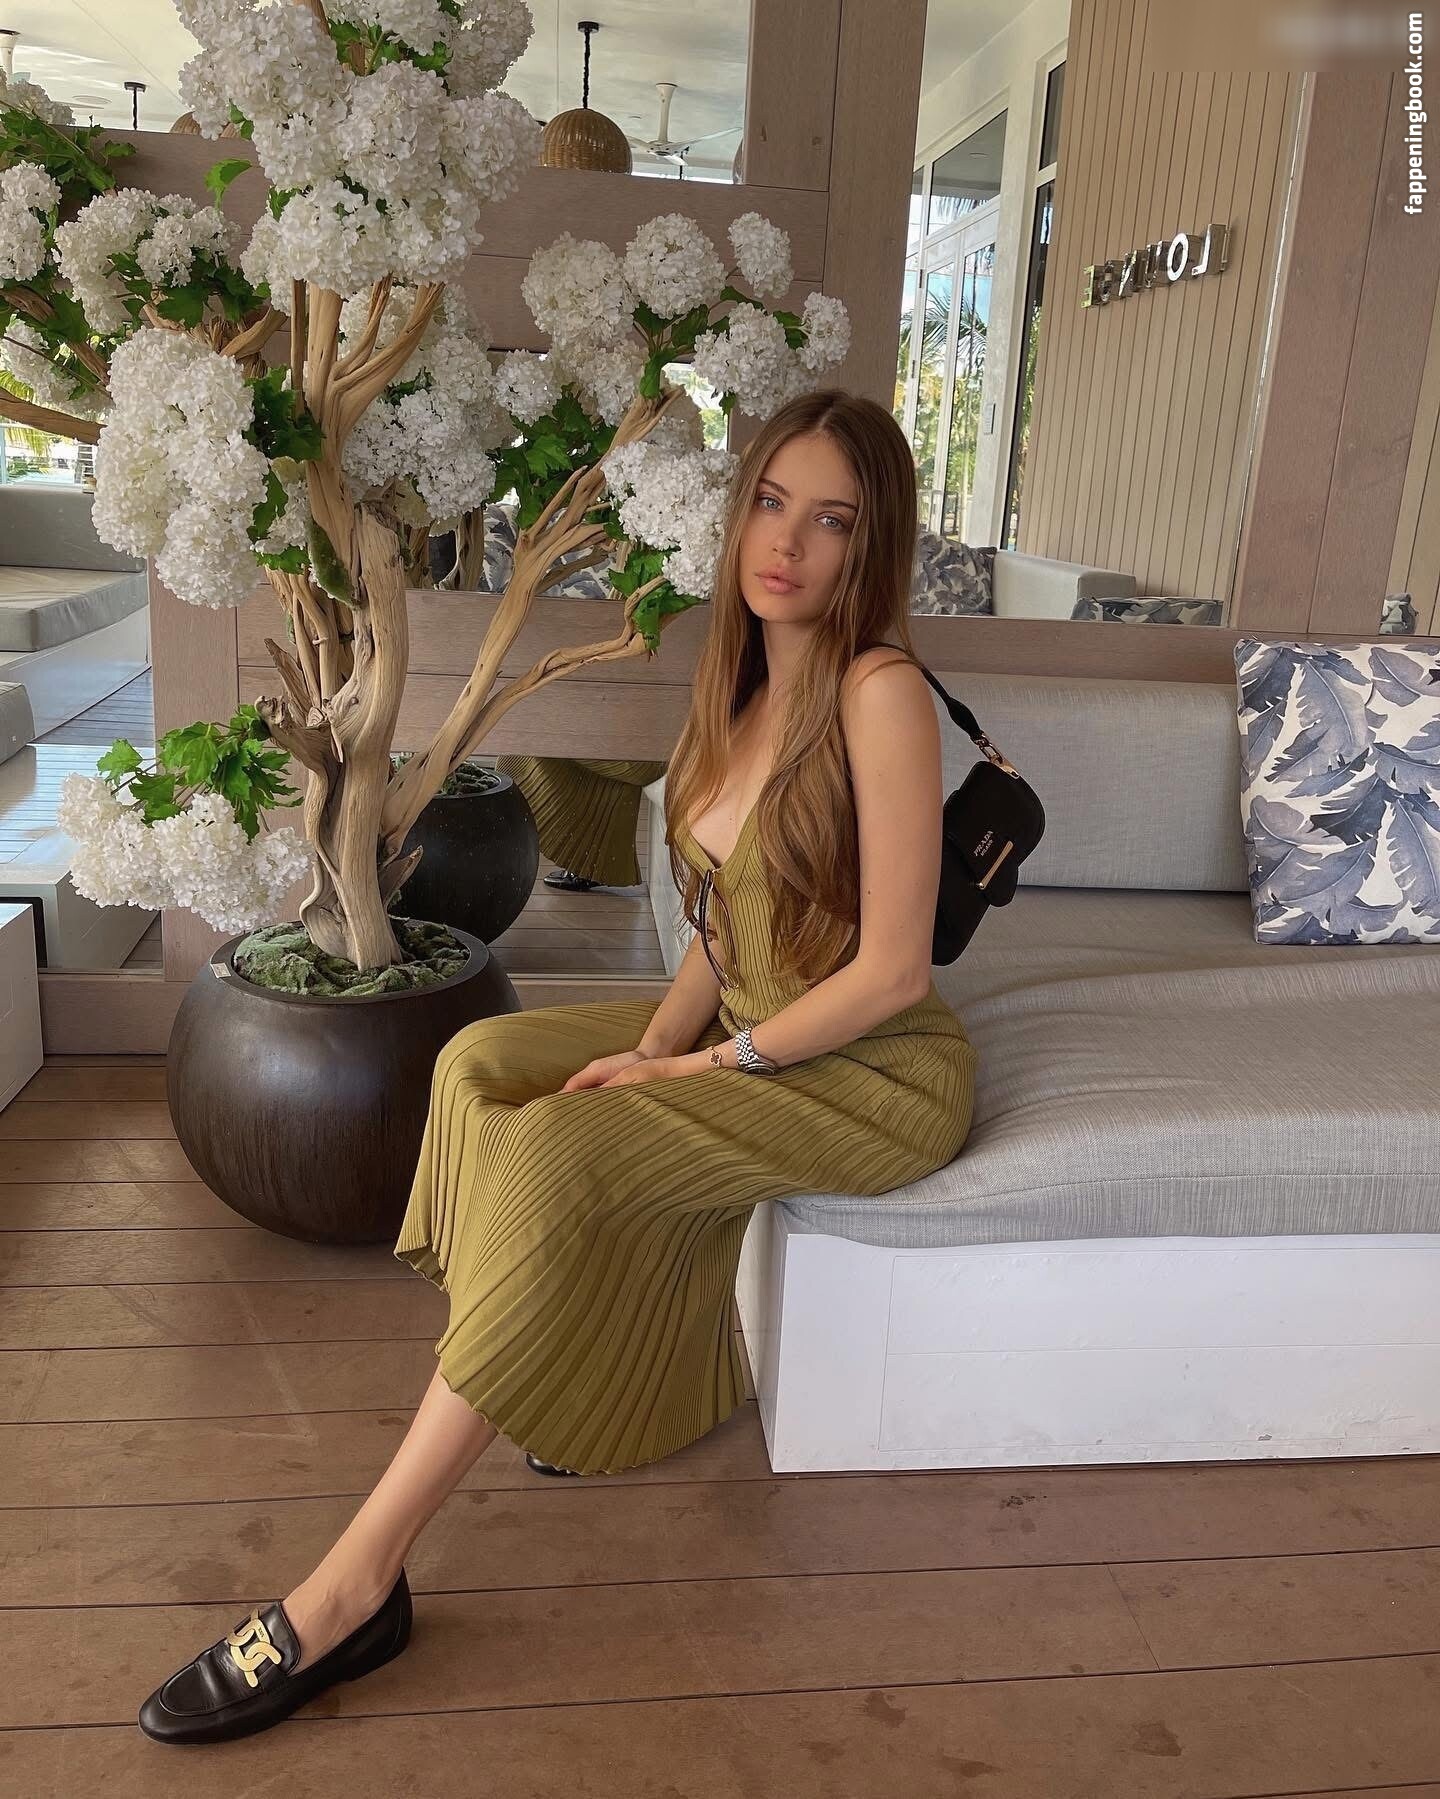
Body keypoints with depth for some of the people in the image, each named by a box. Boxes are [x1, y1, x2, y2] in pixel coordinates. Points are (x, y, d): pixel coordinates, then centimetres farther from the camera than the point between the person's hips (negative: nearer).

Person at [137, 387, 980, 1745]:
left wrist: (701, 1065, -17)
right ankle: (594, 1371, 7)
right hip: (748, 1028, 8)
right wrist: (657, 1040, -8)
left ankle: (358, 1583, -16)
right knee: (487, 1058, -5)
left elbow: (892, 971, -21)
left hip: (881, 1073, -8)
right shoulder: (743, 688, 6)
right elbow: (722, 928, 8)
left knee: (557, 1153, -25)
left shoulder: (880, 691, -19)